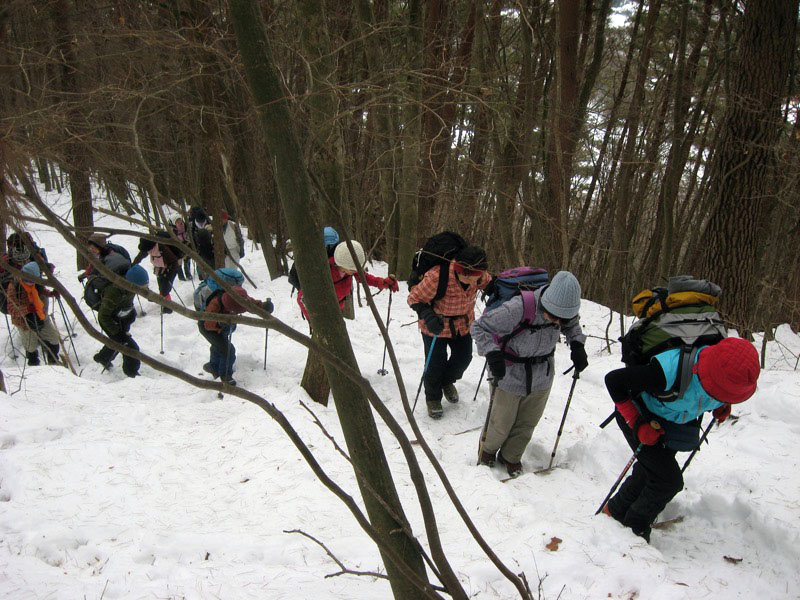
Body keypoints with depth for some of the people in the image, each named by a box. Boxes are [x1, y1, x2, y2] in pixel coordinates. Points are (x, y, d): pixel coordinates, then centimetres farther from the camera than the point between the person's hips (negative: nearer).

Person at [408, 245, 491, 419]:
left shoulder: (479, 275, -21)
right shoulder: (436, 277, -38)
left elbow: (488, 283, 5)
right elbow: (415, 298, -25)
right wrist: (428, 316, -41)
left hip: (463, 323, 5)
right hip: (436, 326, -5)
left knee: (463, 358, 14)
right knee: (435, 364, 0)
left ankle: (447, 381, 47)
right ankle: (433, 398, 29)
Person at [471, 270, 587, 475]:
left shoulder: (564, 311, -17)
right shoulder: (516, 309, -35)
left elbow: (572, 324, 9)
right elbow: (479, 327, -24)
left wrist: (577, 345, -9)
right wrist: (492, 353, -38)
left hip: (542, 379, 4)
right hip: (510, 377, -4)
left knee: (527, 424, 20)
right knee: (502, 424, 16)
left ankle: (511, 457, 47)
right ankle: (488, 450, 48)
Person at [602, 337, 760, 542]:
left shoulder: (732, 371, -24)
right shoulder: (670, 370, -44)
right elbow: (613, 381, -32)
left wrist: (723, 406, -8)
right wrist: (637, 423, -30)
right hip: (642, 416, -6)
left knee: (648, 472, 17)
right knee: (669, 480, -10)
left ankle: (617, 510, 40)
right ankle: (635, 527, 13)